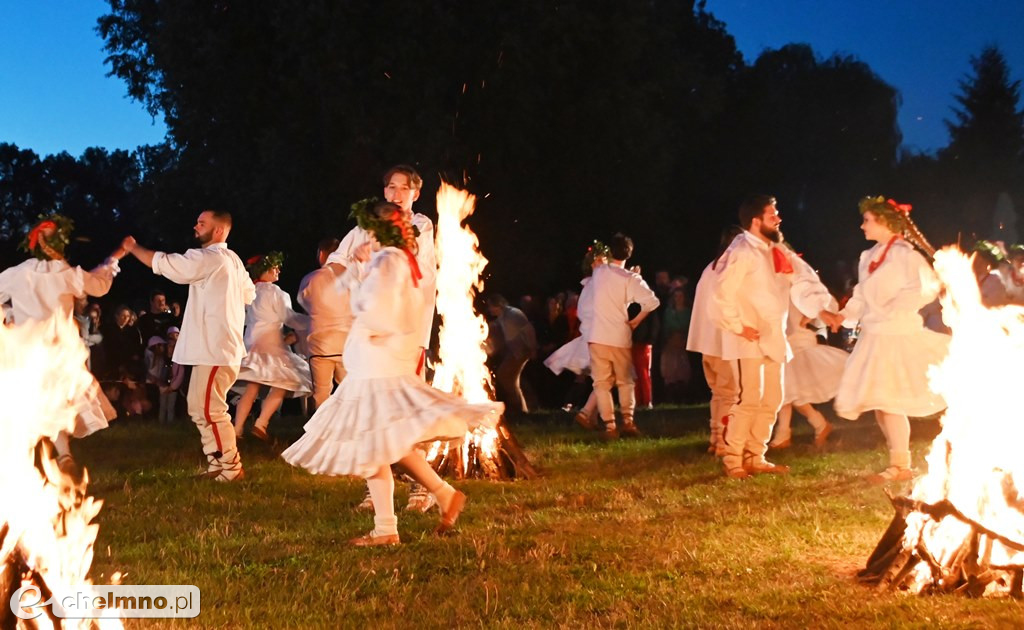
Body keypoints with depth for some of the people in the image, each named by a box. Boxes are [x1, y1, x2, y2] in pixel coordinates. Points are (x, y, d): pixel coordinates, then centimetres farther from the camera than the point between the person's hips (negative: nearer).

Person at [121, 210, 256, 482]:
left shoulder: (209, 258, -15)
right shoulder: (233, 260, 15)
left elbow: (162, 263, -15)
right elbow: (249, 294, 26)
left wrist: (133, 247, -1)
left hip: (214, 348, -10)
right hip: (218, 345, 10)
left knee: (208, 410, -8)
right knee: (201, 408, 15)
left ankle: (231, 469, -3)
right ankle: (219, 464, 20)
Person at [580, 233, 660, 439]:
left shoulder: (598, 272, 3)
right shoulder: (630, 278, -7)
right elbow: (652, 301, -17)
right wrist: (637, 320, -3)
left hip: (598, 337, 1)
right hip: (620, 337, -1)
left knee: (602, 383, 4)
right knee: (625, 382, 15)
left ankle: (610, 426, -3)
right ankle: (628, 421, 4)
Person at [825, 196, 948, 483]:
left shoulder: (903, 254, -13)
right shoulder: (868, 257, 12)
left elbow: (922, 288, -22)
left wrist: (893, 310, -20)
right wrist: (844, 315, 2)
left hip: (896, 335, -9)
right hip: (874, 335, 9)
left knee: (888, 401, -8)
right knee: (878, 403, 10)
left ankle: (900, 465, 0)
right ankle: (899, 458, 18)